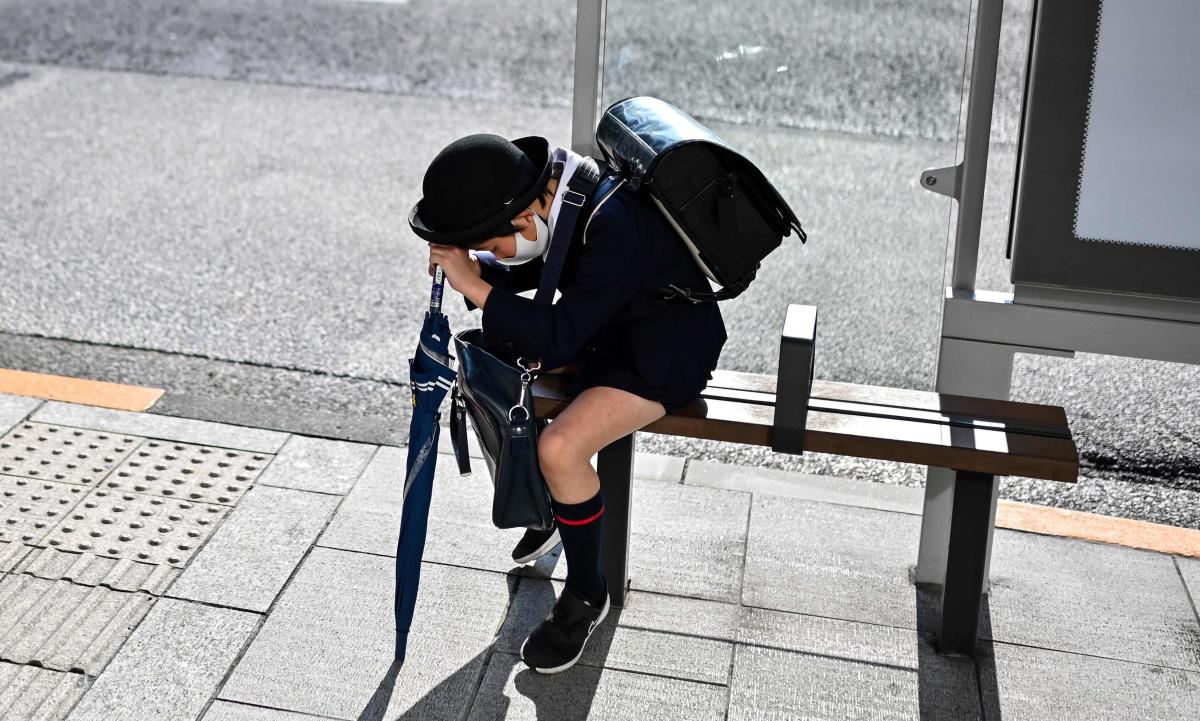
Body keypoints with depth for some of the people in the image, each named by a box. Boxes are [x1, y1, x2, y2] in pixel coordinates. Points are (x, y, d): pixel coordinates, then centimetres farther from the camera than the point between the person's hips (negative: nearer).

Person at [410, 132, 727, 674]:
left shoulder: (616, 227, -35)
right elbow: (528, 271, 9)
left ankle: (585, 597, -2)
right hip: (603, 326, 9)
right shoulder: (551, 196, -10)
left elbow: (561, 337, -34)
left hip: (664, 351, -9)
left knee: (560, 447, -26)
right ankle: (544, 509, 26)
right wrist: (474, 268, -11)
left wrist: (476, 286, -33)